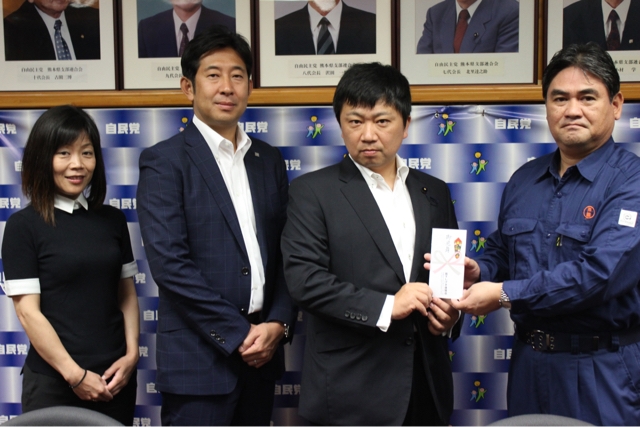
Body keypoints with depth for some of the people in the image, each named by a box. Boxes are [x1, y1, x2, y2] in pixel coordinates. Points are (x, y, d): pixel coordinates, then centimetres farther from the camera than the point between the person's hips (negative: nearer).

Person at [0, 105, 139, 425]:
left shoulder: (113, 220, 7)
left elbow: (127, 294, 10)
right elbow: (27, 310, -9)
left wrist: (131, 355, -3)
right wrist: (74, 374, -12)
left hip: (115, 377, 4)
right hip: (52, 381, -4)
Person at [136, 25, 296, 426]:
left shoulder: (269, 159, 11)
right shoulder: (164, 161, -6)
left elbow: (286, 252, 10)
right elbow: (169, 262, -14)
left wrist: (278, 323, -4)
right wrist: (238, 333, -13)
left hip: (261, 353, 5)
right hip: (199, 358, -5)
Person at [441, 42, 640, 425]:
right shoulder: (524, 180, 8)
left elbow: (601, 271, -24)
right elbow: (500, 251, 17)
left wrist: (504, 294, -20)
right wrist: (478, 273, -6)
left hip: (602, 371, -5)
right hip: (529, 361, 6)